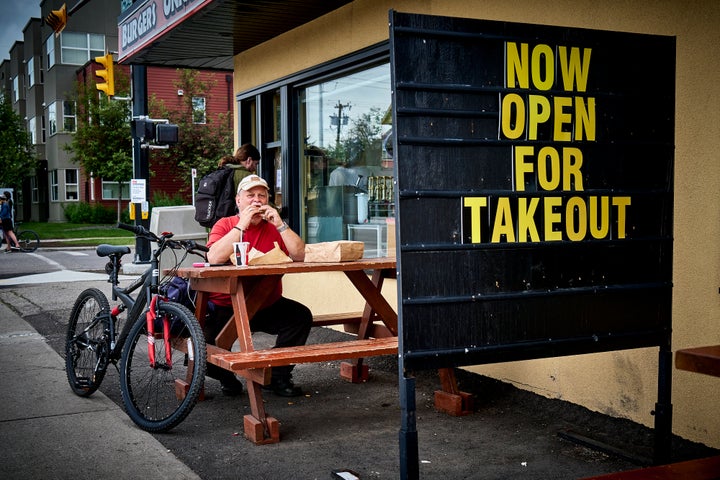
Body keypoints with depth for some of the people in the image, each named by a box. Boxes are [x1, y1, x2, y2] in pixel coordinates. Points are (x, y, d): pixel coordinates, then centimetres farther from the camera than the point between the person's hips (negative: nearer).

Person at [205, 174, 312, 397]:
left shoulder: (275, 227, 5)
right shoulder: (224, 225, -2)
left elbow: (300, 256, -10)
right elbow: (214, 258, -22)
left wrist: (280, 224, -19)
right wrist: (242, 224, -22)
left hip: (267, 307, 2)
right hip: (226, 307, -2)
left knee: (301, 316, -22)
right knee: (207, 345, -24)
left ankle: (278, 376, -2)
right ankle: (226, 376, 13)